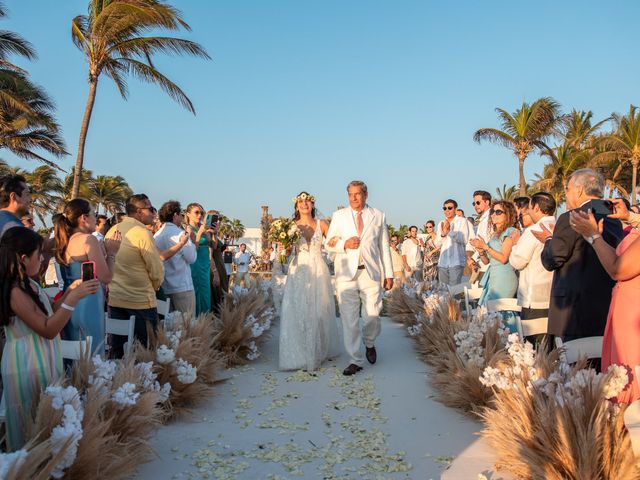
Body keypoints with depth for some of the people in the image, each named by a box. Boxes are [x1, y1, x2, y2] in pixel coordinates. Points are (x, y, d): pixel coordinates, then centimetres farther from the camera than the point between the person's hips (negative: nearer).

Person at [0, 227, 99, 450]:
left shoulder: (28, 283, 5)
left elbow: (48, 313, 13)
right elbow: (48, 329, -23)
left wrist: (69, 292, 2)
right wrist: (73, 298, -26)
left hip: (43, 359, 9)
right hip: (27, 364, -9)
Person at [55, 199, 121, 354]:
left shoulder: (65, 241, 10)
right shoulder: (89, 239, -14)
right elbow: (106, 277, -15)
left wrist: (104, 249, 13)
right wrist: (111, 253, -1)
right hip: (88, 304, -8)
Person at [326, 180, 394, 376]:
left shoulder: (378, 216, 10)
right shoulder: (339, 216, 10)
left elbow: (384, 246, 9)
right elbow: (329, 243, 11)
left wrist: (389, 273, 6)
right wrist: (344, 244, -10)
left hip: (371, 272, 0)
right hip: (346, 273, 0)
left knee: (372, 315, 0)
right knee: (349, 318, -1)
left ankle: (369, 344, 32)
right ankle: (355, 360, 9)